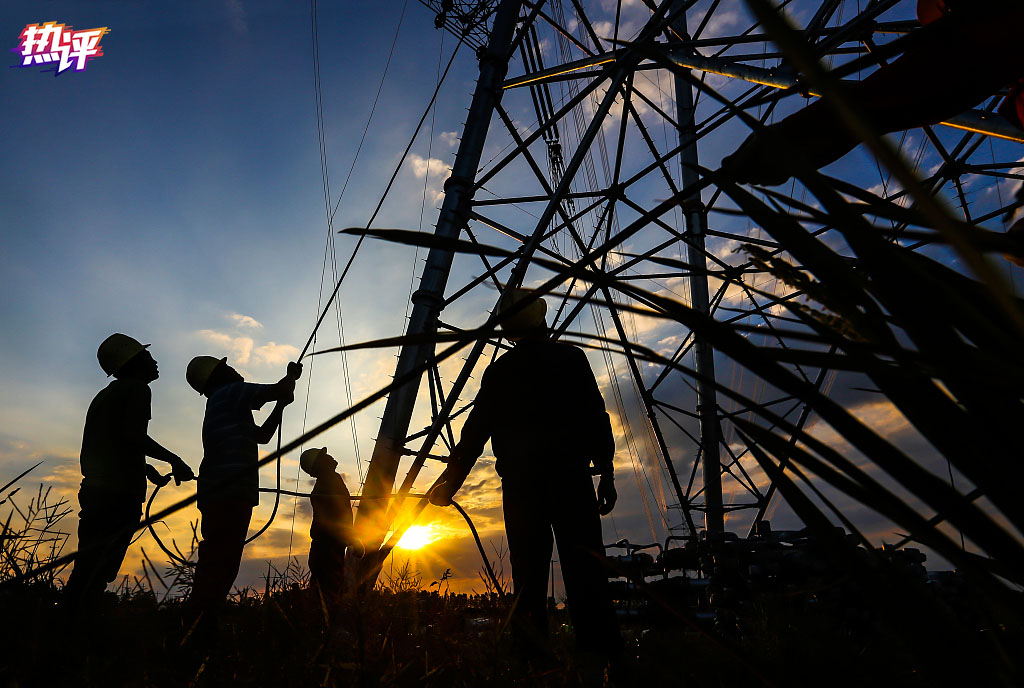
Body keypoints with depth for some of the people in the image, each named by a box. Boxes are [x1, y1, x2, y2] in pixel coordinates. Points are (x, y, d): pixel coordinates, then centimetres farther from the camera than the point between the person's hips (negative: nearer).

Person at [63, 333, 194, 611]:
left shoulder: (104, 395, 24)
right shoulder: (138, 389, -3)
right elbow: (132, 435, -18)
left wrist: (145, 467, 30)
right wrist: (173, 460, -9)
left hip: (93, 490, 9)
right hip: (121, 493, -8)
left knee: (88, 569, 10)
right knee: (95, 576, -9)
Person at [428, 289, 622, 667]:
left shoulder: (498, 371, 11)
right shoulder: (570, 358, 7)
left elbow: (475, 430, 10)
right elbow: (595, 416, 0)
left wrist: (451, 480, 16)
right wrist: (606, 471, 3)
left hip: (519, 482, 2)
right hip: (570, 476, -2)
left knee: (529, 570, 4)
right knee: (584, 566, -3)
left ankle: (532, 655, 2)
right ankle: (601, 651, -9)